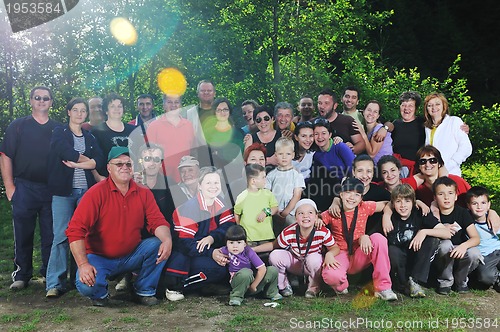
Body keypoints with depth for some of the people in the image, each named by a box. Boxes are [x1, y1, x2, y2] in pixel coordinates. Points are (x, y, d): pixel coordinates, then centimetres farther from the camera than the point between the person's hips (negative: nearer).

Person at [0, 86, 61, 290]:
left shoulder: (58, 129, 11)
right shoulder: (18, 126, 6)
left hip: (52, 190, 1)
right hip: (24, 188, -1)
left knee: (51, 234, 5)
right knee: (23, 234, 4)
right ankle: (21, 275, 16)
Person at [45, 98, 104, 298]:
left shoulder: (90, 138, 18)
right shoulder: (59, 133, 9)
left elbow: (100, 160, 1)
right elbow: (68, 153, -11)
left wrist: (76, 163, -9)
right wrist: (89, 161, 0)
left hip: (86, 191, 3)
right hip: (64, 191, -3)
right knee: (61, 236, -9)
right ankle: (55, 284, -6)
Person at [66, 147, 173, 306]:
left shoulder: (144, 194, -1)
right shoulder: (96, 193, -13)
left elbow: (157, 221, -7)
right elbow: (75, 229, -19)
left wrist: (167, 239, -30)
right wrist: (83, 264, -27)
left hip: (132, 256, 4)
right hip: (100, 258, -3)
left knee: (158, 244, -20)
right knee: (86, 285, -31)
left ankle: (144, 291, 2)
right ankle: (100, 294, 10)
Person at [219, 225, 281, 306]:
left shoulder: (249, 252, -15)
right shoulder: (227, 250, -9)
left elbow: (262, 269, -17)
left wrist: (253, 286, -16)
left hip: (254, 281, 2)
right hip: (237, 283, -2)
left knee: (273, 270, -18)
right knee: (246, 272, -38)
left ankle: (271, 293, 11)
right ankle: (236, 296, -19)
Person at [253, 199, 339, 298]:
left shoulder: (323, 232, -27)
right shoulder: (288, 233, -24)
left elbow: (335, 248, -13)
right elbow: (273, 245, -8)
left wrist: (329, 254, -38)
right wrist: (252, 249, -14)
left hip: (313, 266, -1)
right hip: (294, 264, 2)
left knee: (314, 259, -36)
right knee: (274, 255, -23)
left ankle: (314, 287, -4)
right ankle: (284, 286, 3)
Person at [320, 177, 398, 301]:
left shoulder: (364, 208, -1)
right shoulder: (332, 213, -6)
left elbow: (387, 204, 6)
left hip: (359, 257, 3)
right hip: (340, 255, -3)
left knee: (378, 238, -26)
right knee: (331, 275, -38)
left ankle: (383, 288, -17)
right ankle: (341, 287, 5)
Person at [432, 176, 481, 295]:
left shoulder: (462, 213, -4)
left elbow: (476, 238, -14)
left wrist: (464, 245, -34)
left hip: (460, 254, 1)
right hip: (441, 258, -1)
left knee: (474, 254, -30)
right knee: (445, 244, -32)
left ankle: (460, 281, 1)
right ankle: (445, 281, -9)